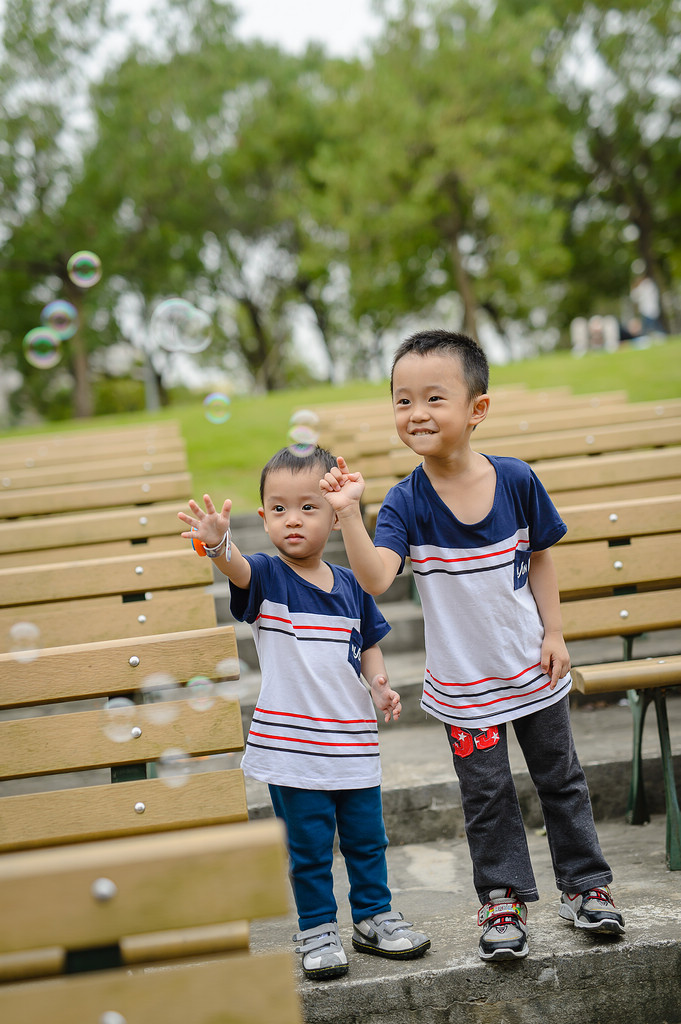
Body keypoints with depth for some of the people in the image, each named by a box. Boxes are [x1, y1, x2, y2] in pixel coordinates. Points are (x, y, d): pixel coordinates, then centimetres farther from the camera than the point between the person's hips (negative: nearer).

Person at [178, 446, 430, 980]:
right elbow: (237, 567, -31)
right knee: (310, 846, 6)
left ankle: (374, 916, 33)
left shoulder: (350, 584, 4)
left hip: (353, 740, 4)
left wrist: (381, 685, -3)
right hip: (291, 741, -3)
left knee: (367, 837, 15)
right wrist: (218, 541, -53)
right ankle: (317, 931, 23)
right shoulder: (266, 576, -8)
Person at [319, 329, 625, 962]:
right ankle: (504, 903, 27)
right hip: (462, 683, -1)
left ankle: (584, 886, 33)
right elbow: (375, 578, -32)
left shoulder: (515, 480, -12)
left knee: (560, 778, 15)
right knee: (487, 796, 9)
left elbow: (539, 557, 2)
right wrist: (349, 515, -44)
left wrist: (552, 632, -1)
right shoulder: (406, 503, -17)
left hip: (534, 669, 2)